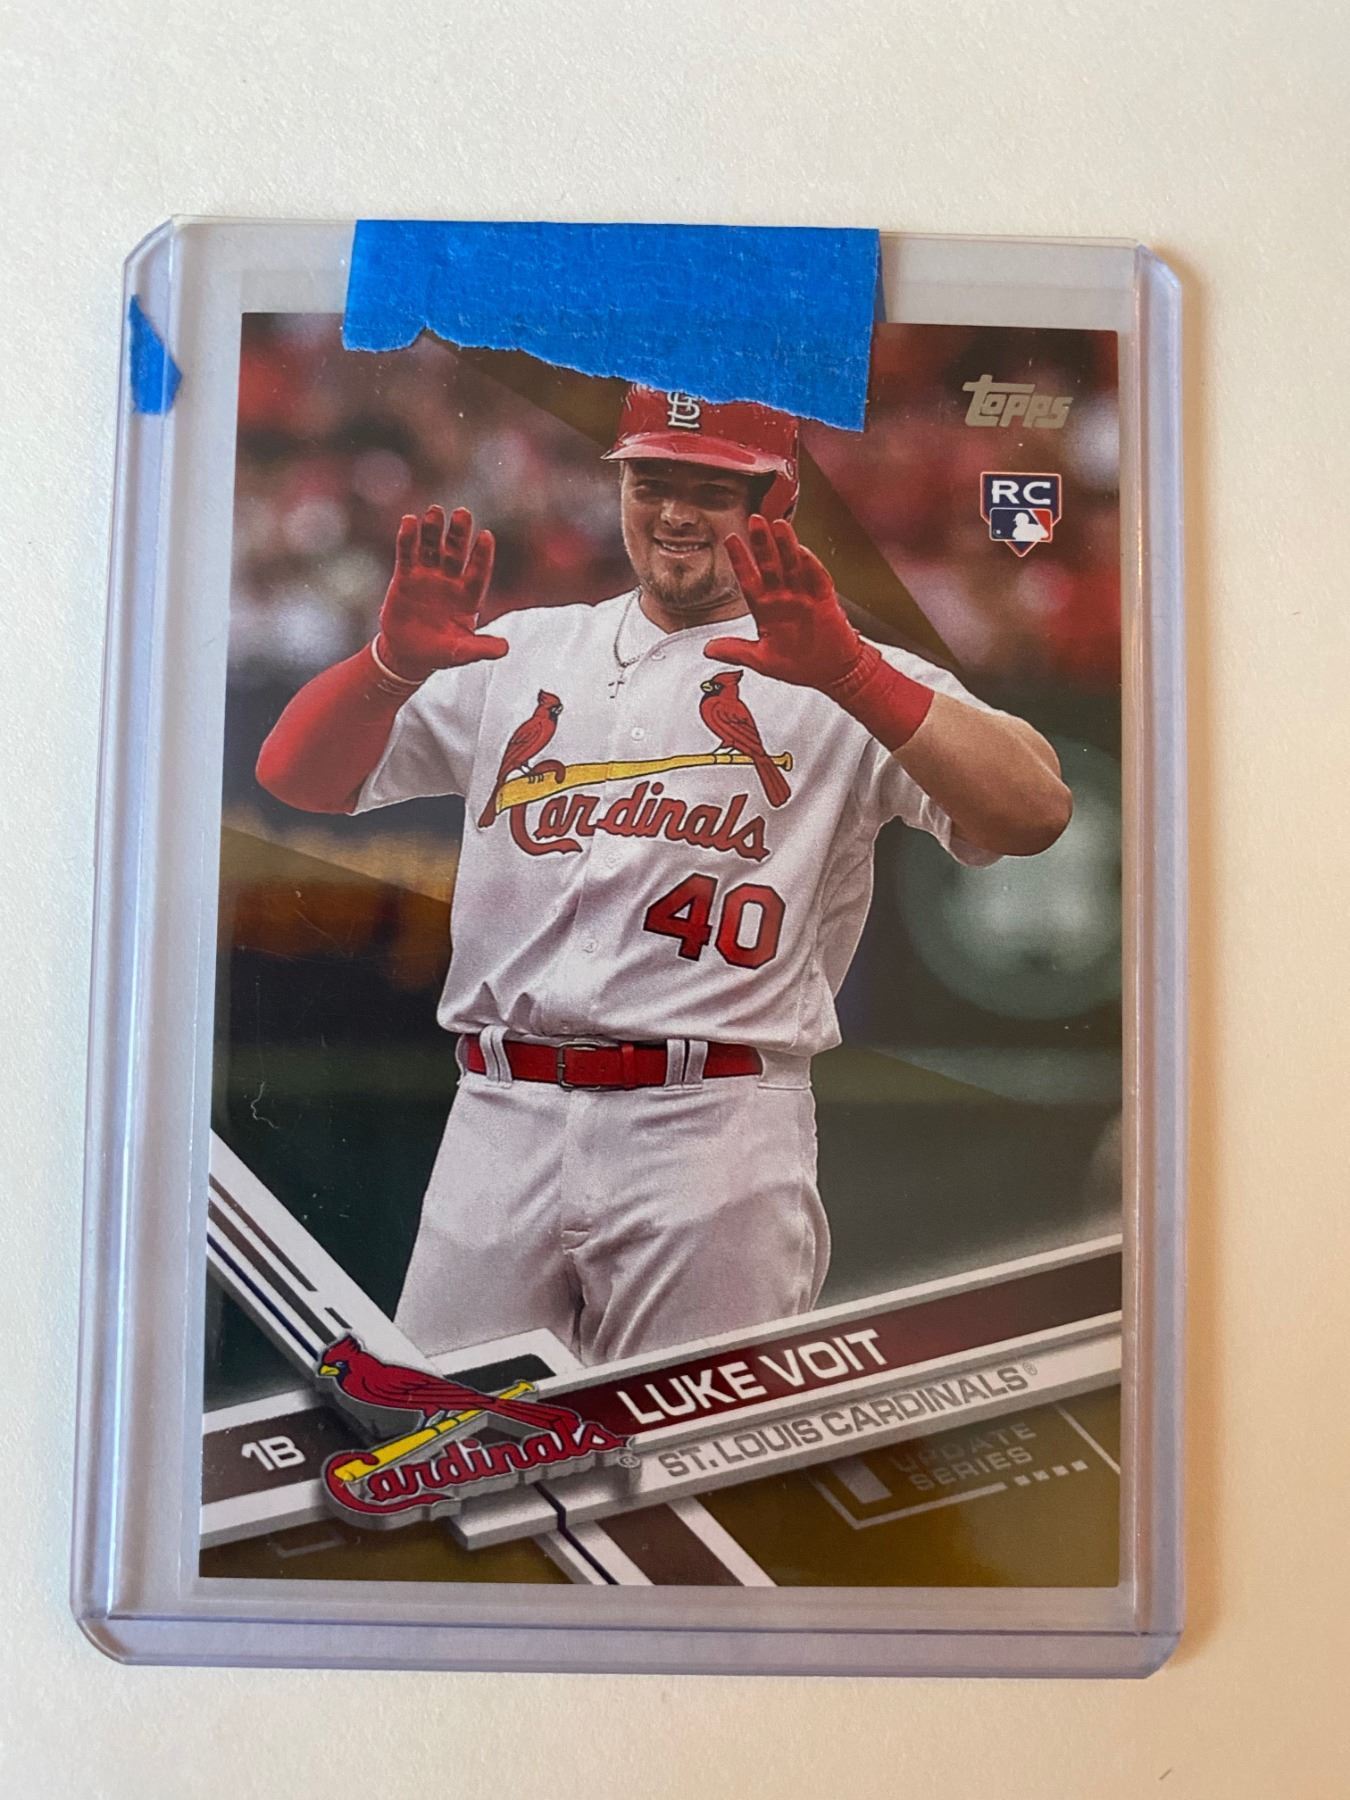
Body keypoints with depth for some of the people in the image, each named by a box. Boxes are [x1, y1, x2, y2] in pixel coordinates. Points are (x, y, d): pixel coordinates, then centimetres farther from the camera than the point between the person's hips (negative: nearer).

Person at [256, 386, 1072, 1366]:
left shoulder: (853, 682, 4)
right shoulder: (526, 650, 16)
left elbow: (1035, 813, -13)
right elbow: (296, 775, 12)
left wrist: (846, 671, -27)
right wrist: (393, 660, -9)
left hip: (715, 1135, -3)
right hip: (498, 1120, 4)